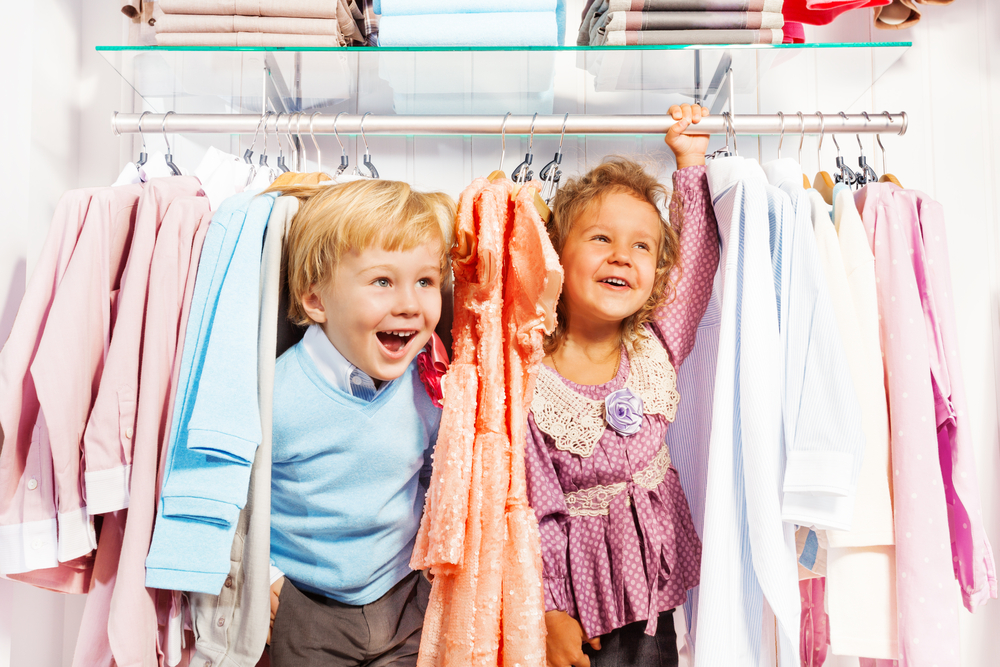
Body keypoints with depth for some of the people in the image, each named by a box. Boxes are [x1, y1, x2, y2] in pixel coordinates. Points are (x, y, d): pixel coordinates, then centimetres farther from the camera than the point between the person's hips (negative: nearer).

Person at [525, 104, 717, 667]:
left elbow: (698, 262, 1)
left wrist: (691, 161, 0)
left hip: (653, 582, 4)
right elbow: (535, 512, -16)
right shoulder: (530, 379, -20)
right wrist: (550, 614, -13)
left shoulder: (655, 348, -9)